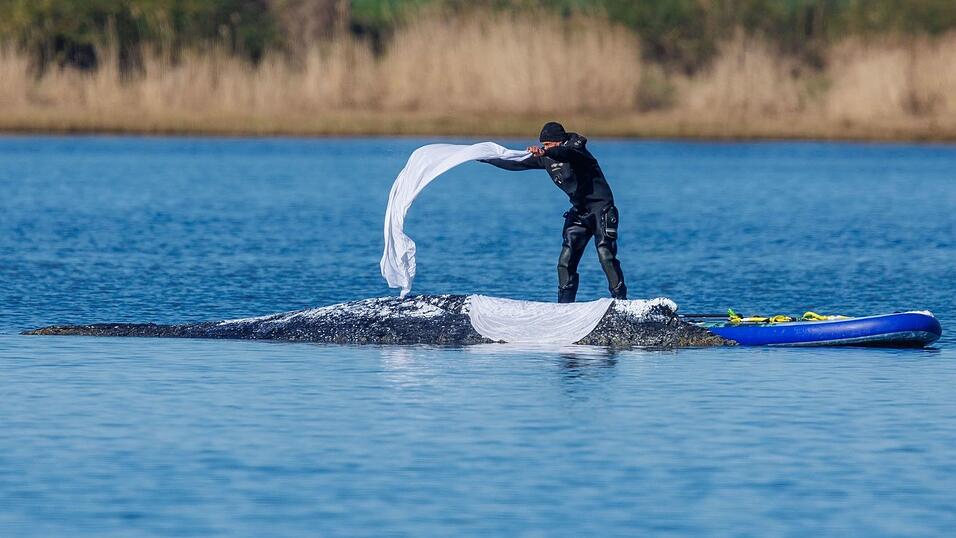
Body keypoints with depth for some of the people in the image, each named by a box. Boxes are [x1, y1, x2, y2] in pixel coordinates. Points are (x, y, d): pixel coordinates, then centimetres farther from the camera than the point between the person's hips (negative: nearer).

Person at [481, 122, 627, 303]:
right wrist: (484, 158, 14)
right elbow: (516, 165, 14)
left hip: (601, 206, -7)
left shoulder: (576, 149, -14)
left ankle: (620, 301, -17)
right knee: (566, 261, -2)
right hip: (579, 211, 7)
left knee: (605, 254, -19)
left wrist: (545, 152, -58)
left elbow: (565, 153, -38)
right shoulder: (545, 157, 7)